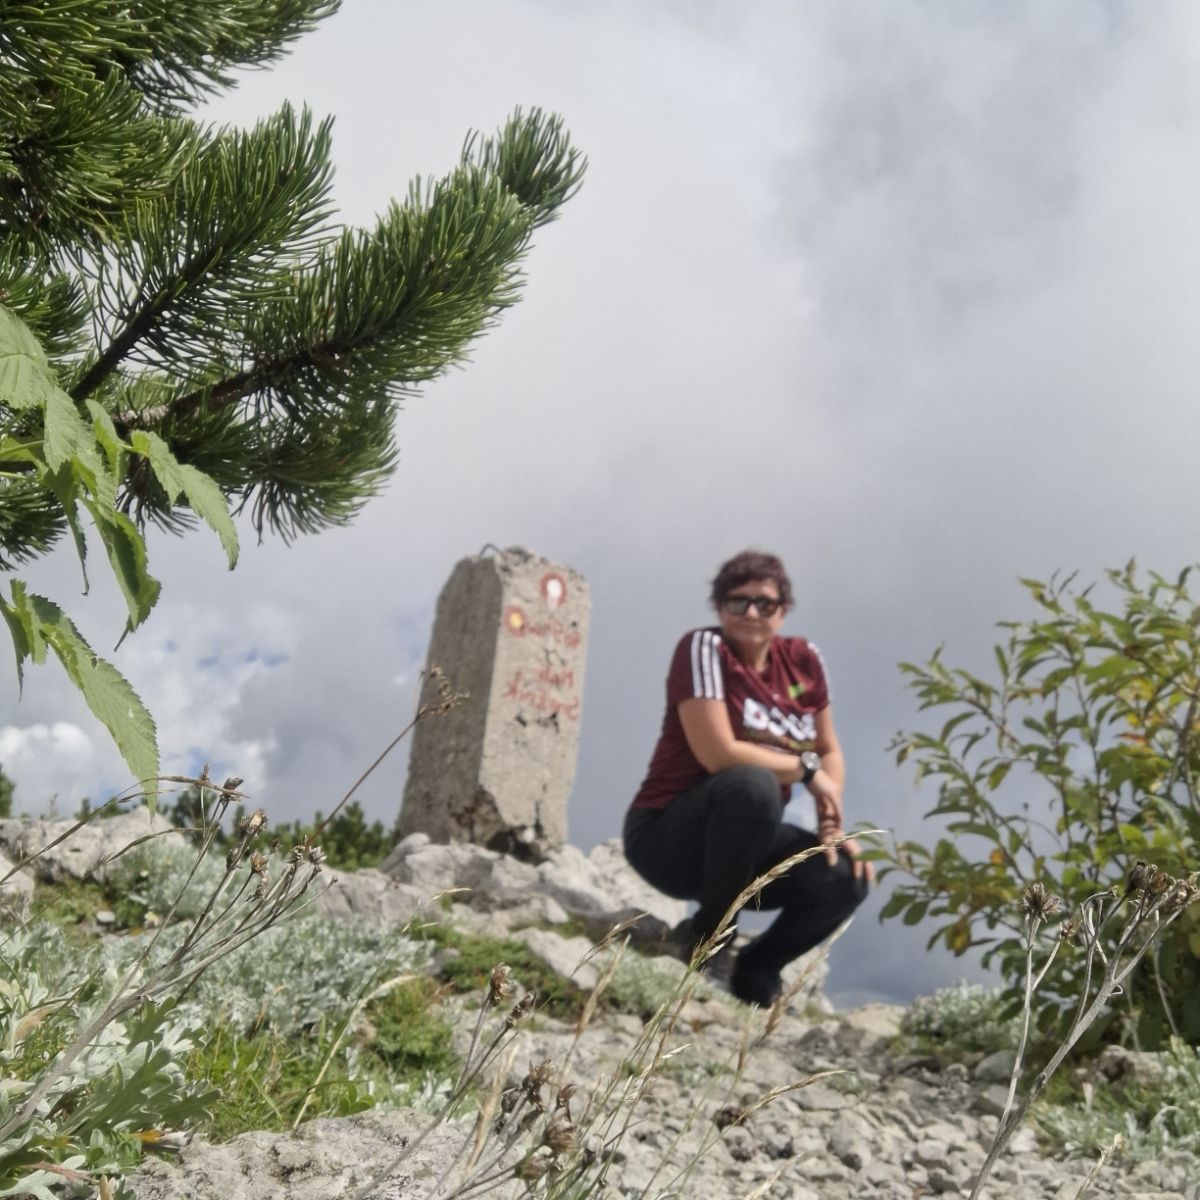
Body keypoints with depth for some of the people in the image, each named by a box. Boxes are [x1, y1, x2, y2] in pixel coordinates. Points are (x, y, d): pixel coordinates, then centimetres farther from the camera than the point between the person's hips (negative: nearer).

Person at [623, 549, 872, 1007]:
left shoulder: (803, 660, 3)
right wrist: (806, 769, -13)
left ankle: (755, 968, 10)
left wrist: (832, 825, -7)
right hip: (666, 836, -6)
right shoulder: (704, 646, -15)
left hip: (744, 843, 6)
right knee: (754, 784, -34)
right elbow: (719, 754, -24)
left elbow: (829, 751, 9)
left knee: (846, 878, -15)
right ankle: (706, 936, -12)